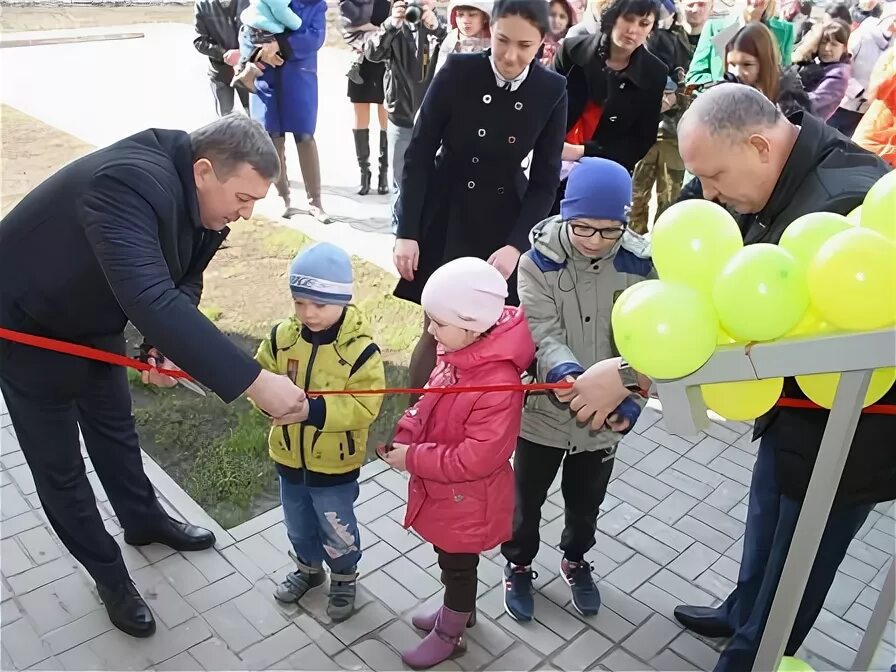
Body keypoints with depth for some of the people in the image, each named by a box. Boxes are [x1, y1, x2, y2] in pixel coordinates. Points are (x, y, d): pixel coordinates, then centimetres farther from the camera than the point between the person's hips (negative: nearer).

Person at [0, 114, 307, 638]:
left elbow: (183, 281, -4)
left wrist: (167, 345, -24)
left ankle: (145, 521, 46)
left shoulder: (202, 198, -13)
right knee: (58, 463, 7)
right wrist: (254, 381, -57)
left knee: (115, 427, 24)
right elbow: (150, 299, -54)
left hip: (94, 319, 7)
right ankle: (110, 576, 25)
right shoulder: (129, 185, -41)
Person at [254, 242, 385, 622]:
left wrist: (313, 410, -38)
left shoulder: (359, 347, -23)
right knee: (297, 525, 26)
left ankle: (345, 578, 44)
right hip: (288, 457, 5)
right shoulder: (282, 336, -9)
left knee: (337, 529, 17)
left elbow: (364, 407, -26)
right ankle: (308, 568, 53)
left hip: (334, 464, -4)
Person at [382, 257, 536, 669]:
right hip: (444, 491, 8)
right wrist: (402, 436, -8)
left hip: (466, 501, -8)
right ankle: (458, 611, 54)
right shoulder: (458, 353, -7)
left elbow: (475, 459, -32)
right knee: (450, 560, 28)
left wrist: (412, 459, -24)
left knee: (458, 566, 17)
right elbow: (430, 405, 7)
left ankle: (450, 633, 42)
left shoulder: (498, 383, -35)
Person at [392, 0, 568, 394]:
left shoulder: (552, 91, -6)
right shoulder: (457, 72, -11)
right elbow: (418, 154, -8)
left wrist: (515, 245, -14)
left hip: (505, 224, 2)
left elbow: (545, 181, -3)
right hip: (442, 216, -1)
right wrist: (407, 232, -11)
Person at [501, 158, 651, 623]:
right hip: (543, 409, -2)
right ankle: (518, 566, 44)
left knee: (586, 501, 24)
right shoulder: (538, 261, -16)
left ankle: (575, 560, 52)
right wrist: (563, 371, -43)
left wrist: (631, 400, -24)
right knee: (527, 499, 18)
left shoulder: (638, 265, -11)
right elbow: (542, 331, -23)